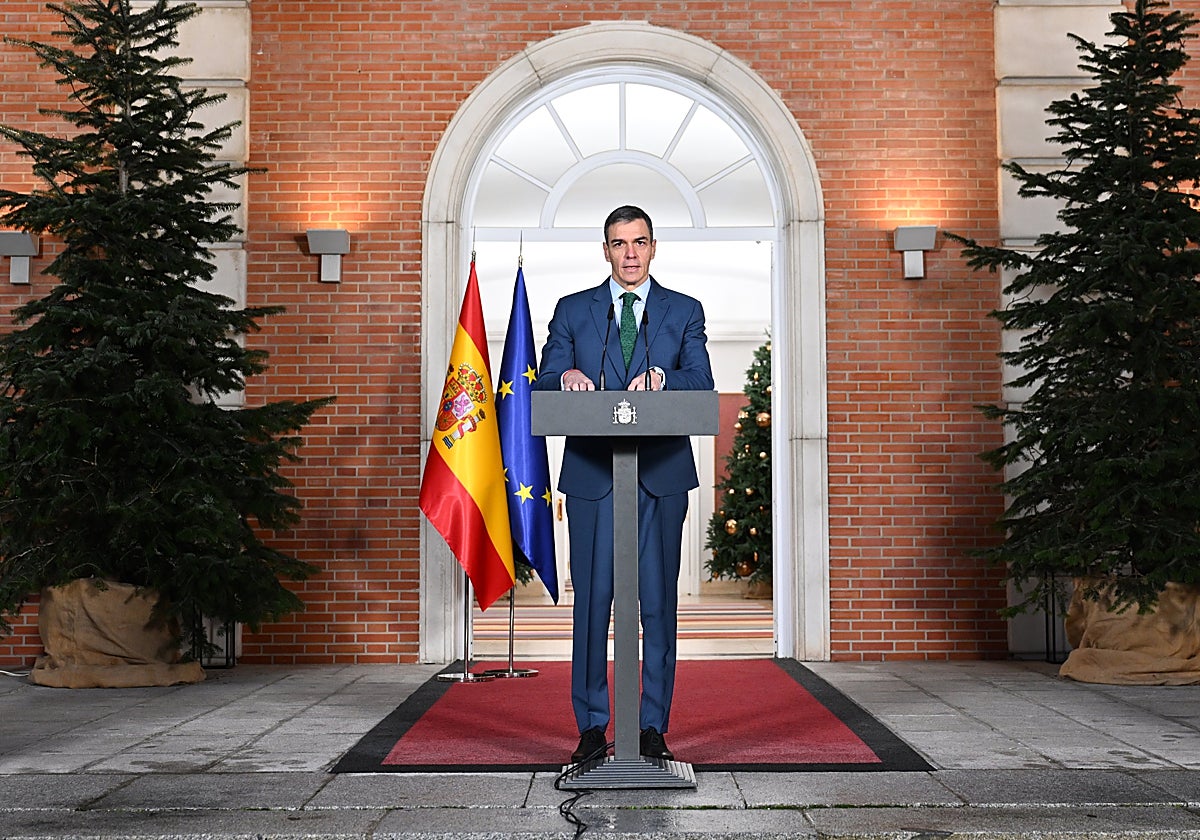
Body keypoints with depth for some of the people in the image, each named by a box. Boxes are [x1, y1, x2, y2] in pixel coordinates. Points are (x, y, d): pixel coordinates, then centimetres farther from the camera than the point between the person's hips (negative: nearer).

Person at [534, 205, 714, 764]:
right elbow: (543, 385, 5)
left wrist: (660, 377, -21)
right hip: (592, 474, 0)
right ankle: (591, 727, 11)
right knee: (592, 601, 1)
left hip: (662, 474, 0)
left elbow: (703, 384, -1)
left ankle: (654, 729, 10)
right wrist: (566, 375, -18)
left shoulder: (685, 312, 11)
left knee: (659, 602, 2)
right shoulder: (573, 311, 12)